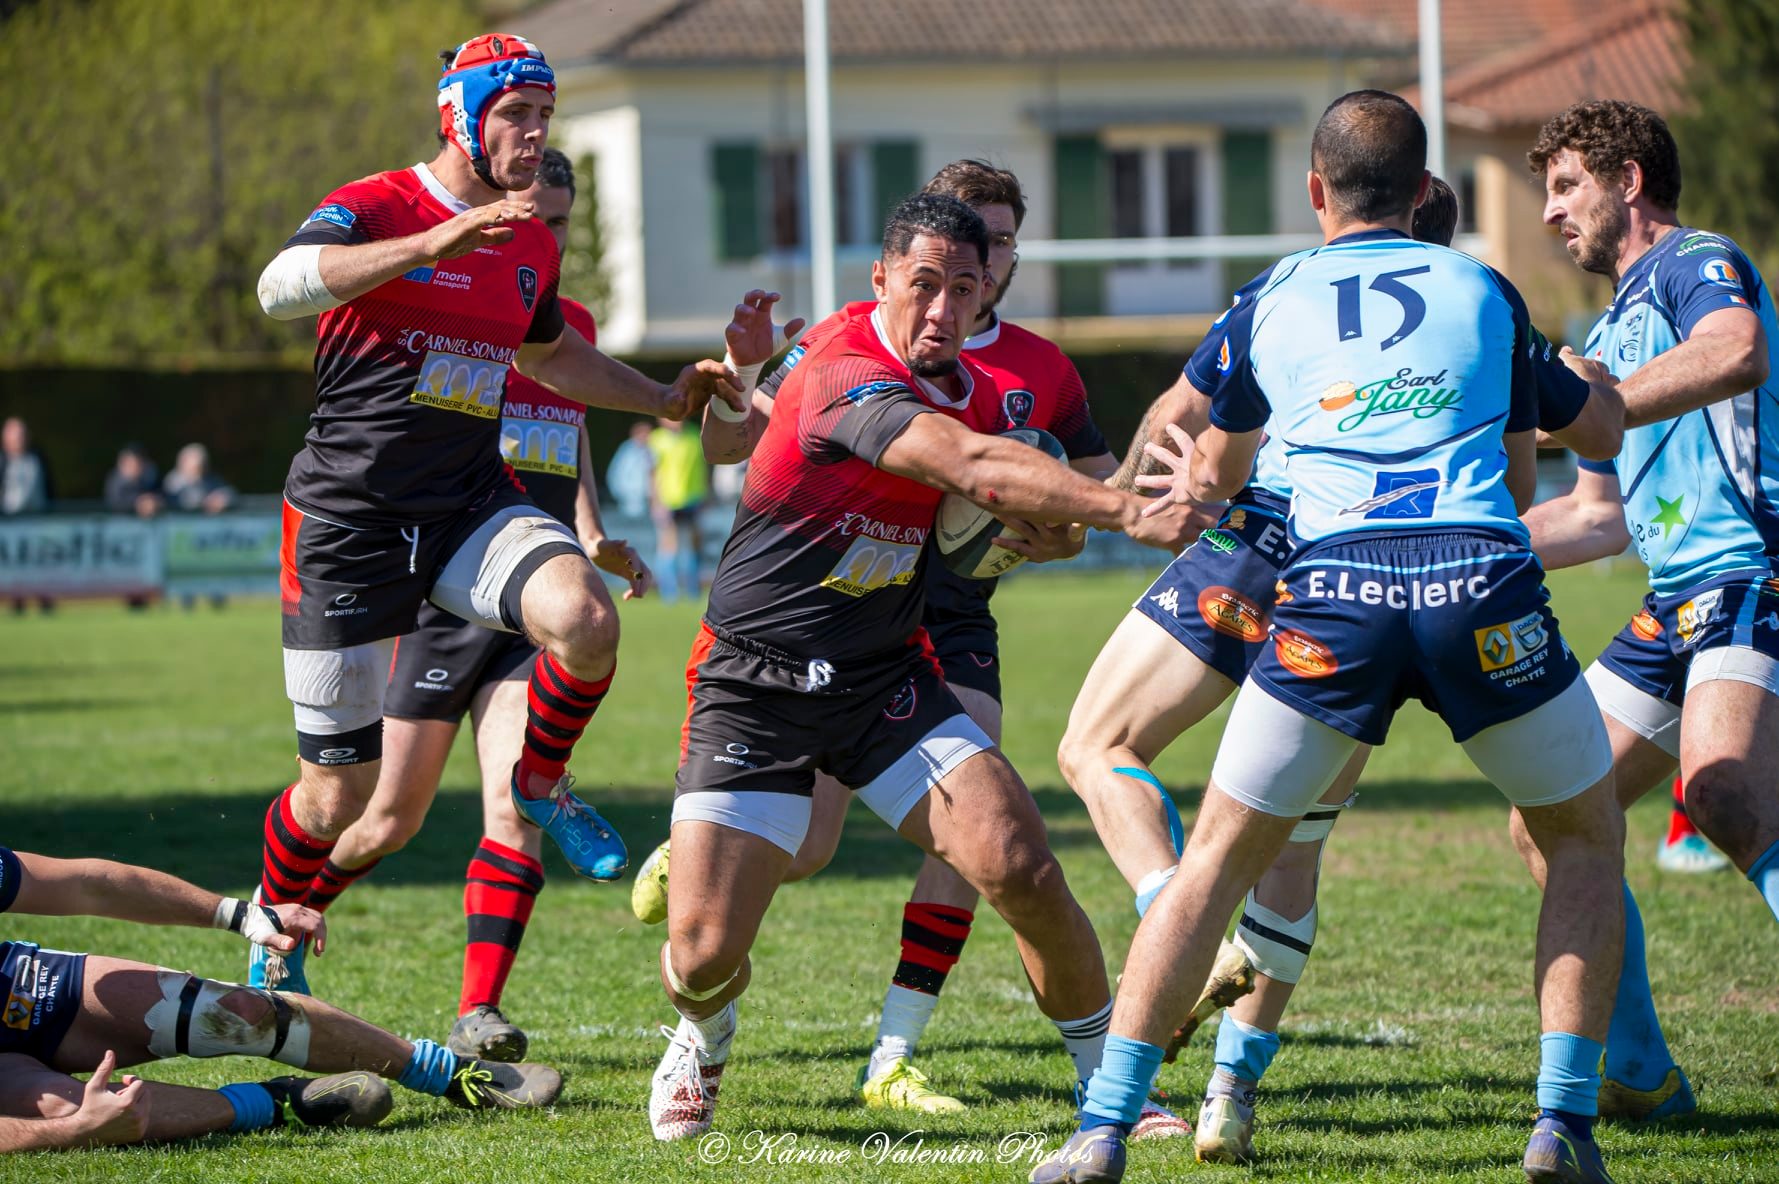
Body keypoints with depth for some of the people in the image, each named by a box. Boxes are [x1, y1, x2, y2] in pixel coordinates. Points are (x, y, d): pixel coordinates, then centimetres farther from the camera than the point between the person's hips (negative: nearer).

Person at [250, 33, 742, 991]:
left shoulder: (531, 247, 10)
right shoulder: (376, 210, -11)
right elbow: (282, 287, -33)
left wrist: (666, 401, 23)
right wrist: (433, 242, -41)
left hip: (471, 507, 5)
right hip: (350, 518, -5)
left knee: (585, 620, -29)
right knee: (339, 793, 0)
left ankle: (541, 784, 0)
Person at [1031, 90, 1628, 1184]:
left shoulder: (1269, 306, 22)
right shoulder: (1485, 292, 21)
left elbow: (1214, 472, 39)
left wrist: (1196, 484, 63)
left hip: (1333, 593, 0)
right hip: (1486, 585, 0)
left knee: (1219, 860, 12)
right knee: (1588, 838, 20)